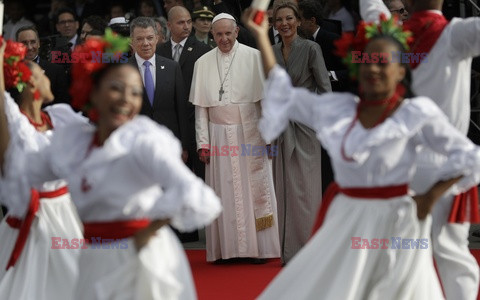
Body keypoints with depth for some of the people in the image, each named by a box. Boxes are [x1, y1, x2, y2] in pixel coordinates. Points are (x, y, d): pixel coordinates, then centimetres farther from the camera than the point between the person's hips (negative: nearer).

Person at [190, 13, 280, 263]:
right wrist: (203, 142, 1)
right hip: (219, 135, 2)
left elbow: (266, 97, -1)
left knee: (254, 189, 1)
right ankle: (226, 248, 6)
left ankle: (258, 247, 5)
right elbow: (200, 107, 7)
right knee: (223, 191, 2)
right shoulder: (203, 63, 6)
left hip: (249, 134, -2)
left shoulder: (253, 57, -1)